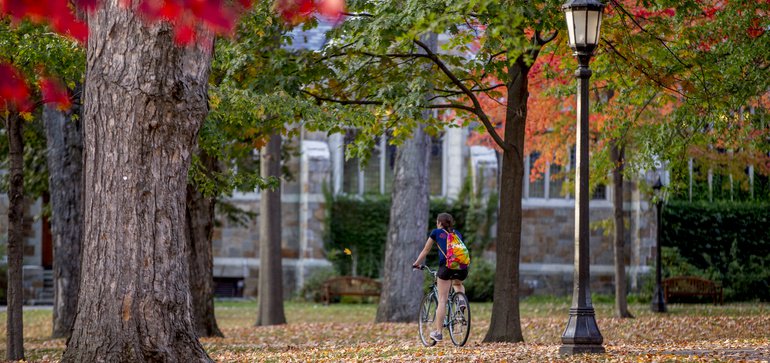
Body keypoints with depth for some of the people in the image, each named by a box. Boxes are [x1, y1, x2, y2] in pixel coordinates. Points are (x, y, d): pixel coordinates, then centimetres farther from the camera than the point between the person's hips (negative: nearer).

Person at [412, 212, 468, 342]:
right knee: (458, 283, 37)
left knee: (442, 300, 2)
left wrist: (416, 263, 35)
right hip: (462, 268, 3)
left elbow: (426, 250, 23)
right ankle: (461, 301, 7)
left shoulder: (436, 232, 17)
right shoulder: (457, 234, 25)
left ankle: (438, 332, -1)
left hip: (446, 265, -3)